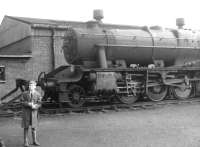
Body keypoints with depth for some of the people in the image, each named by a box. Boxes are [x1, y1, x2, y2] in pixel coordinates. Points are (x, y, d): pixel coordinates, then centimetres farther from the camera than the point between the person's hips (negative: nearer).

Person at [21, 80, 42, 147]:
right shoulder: (24, 93, -2)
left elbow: (39, 104, -4)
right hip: (26, 111, -1)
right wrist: (29, 104, -22)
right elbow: (22, 102, -6)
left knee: (34, 126, 6)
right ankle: (26, 142, 9)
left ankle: (34, 141, 16)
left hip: (34, 111, 1)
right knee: (26, 126, 1)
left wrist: (34, 106, -25)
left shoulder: (38, 94, -2)